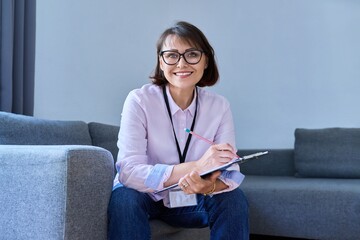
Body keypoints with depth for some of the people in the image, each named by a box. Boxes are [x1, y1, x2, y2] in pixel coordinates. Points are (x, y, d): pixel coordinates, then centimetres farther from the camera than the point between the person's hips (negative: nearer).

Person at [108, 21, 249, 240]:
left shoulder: (220, 106, -9)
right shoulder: (139, 100, -19)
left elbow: (231, 173, -15)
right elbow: (128, 172, -28)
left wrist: (210, 185, -41)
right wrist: (197, 166, -41)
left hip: (192, 202, 3)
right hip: (146, 197, -2)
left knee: (234, 199, -23)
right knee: (125, 198, -33)